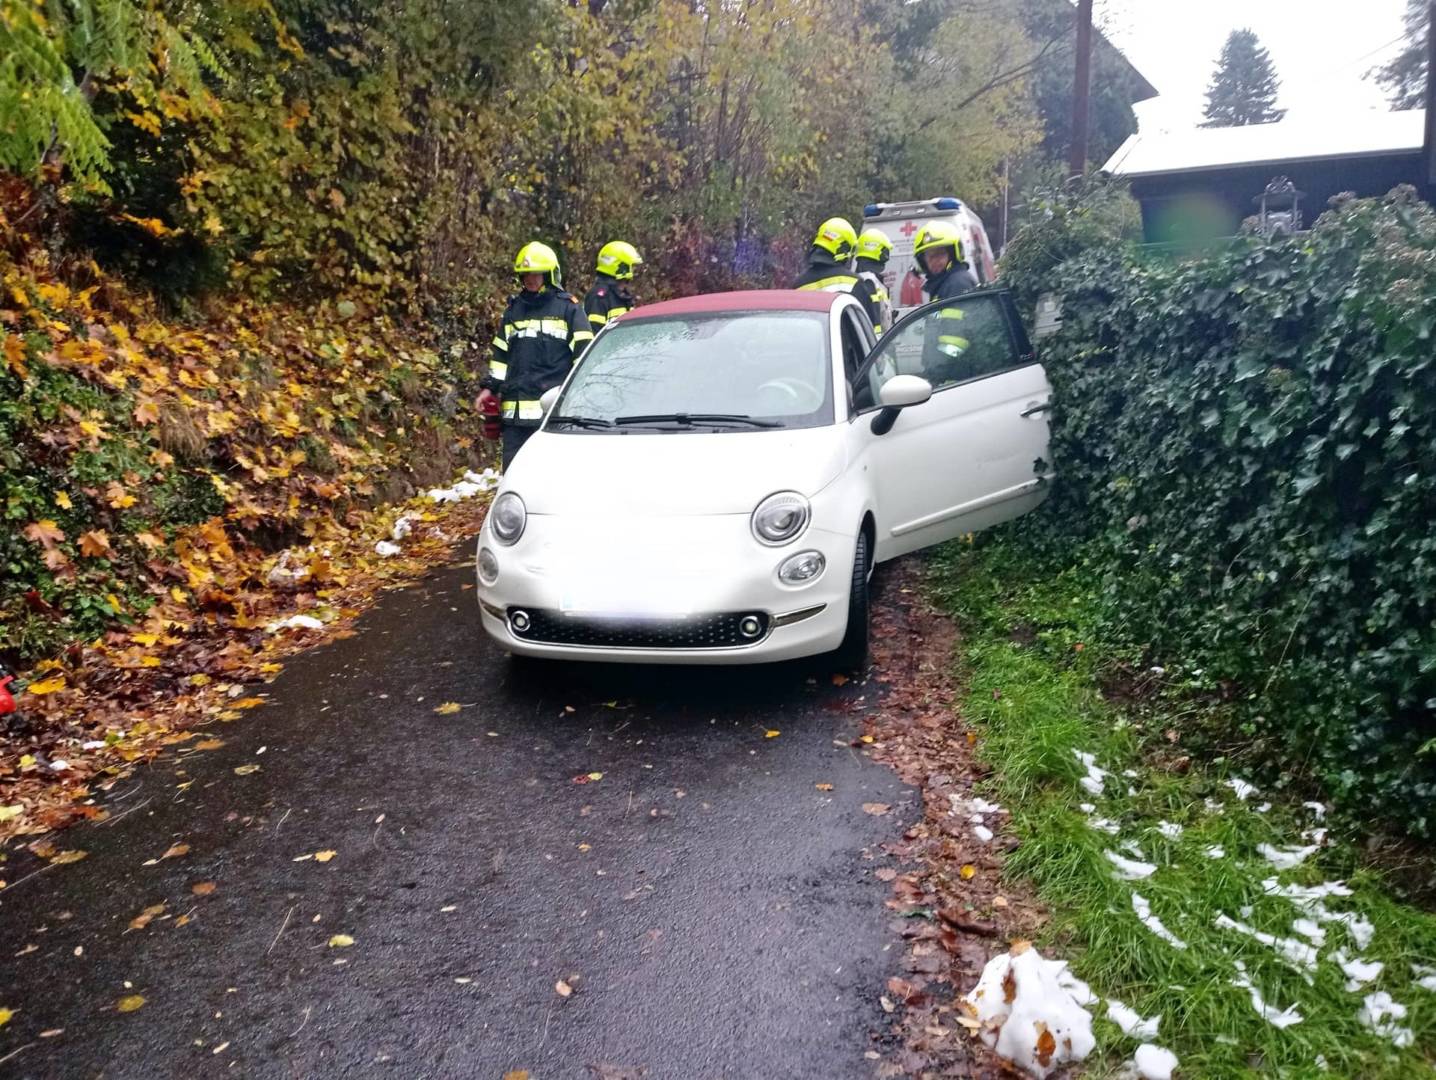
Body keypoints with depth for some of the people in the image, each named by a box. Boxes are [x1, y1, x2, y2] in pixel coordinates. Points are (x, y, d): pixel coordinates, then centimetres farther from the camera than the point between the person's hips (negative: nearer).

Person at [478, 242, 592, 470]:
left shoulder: (569, 307, 2)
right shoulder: (513, 309, 17)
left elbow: (583, 351, -1)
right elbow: (501, 353, 21)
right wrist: (490, 387, 14)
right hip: (516, 407, 5)